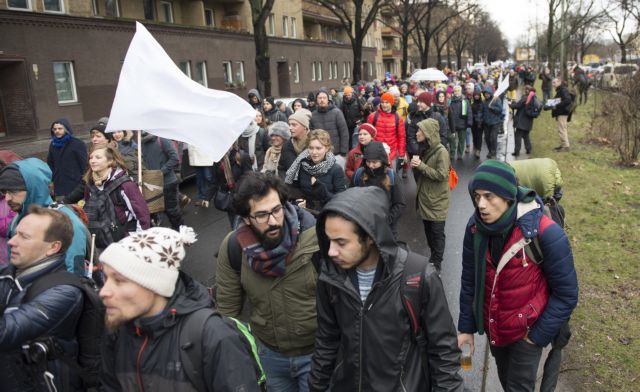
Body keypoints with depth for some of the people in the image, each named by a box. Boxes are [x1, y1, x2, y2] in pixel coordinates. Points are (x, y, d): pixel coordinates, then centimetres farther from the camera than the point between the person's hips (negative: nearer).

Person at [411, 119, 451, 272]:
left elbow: (441, 175, -22)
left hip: (437, 200, -7)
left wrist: (421, 165, -24)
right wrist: (415, 166, 1)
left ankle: (437, 263, 16)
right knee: (428, 230, 17)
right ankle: (432, 256, 33)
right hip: (425, 197, 7)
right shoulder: (424, 148, 7)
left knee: (437, 232, 3)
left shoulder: (441, 152, -17)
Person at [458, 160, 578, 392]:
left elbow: (566, 293, -16)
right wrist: (466, 326, 1)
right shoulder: (475, 227, -15)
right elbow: (469, 280, -2)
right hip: (492, 326, 4)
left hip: (527, 330, -4)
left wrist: (538, 336, -12)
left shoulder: (544, 233, -27)